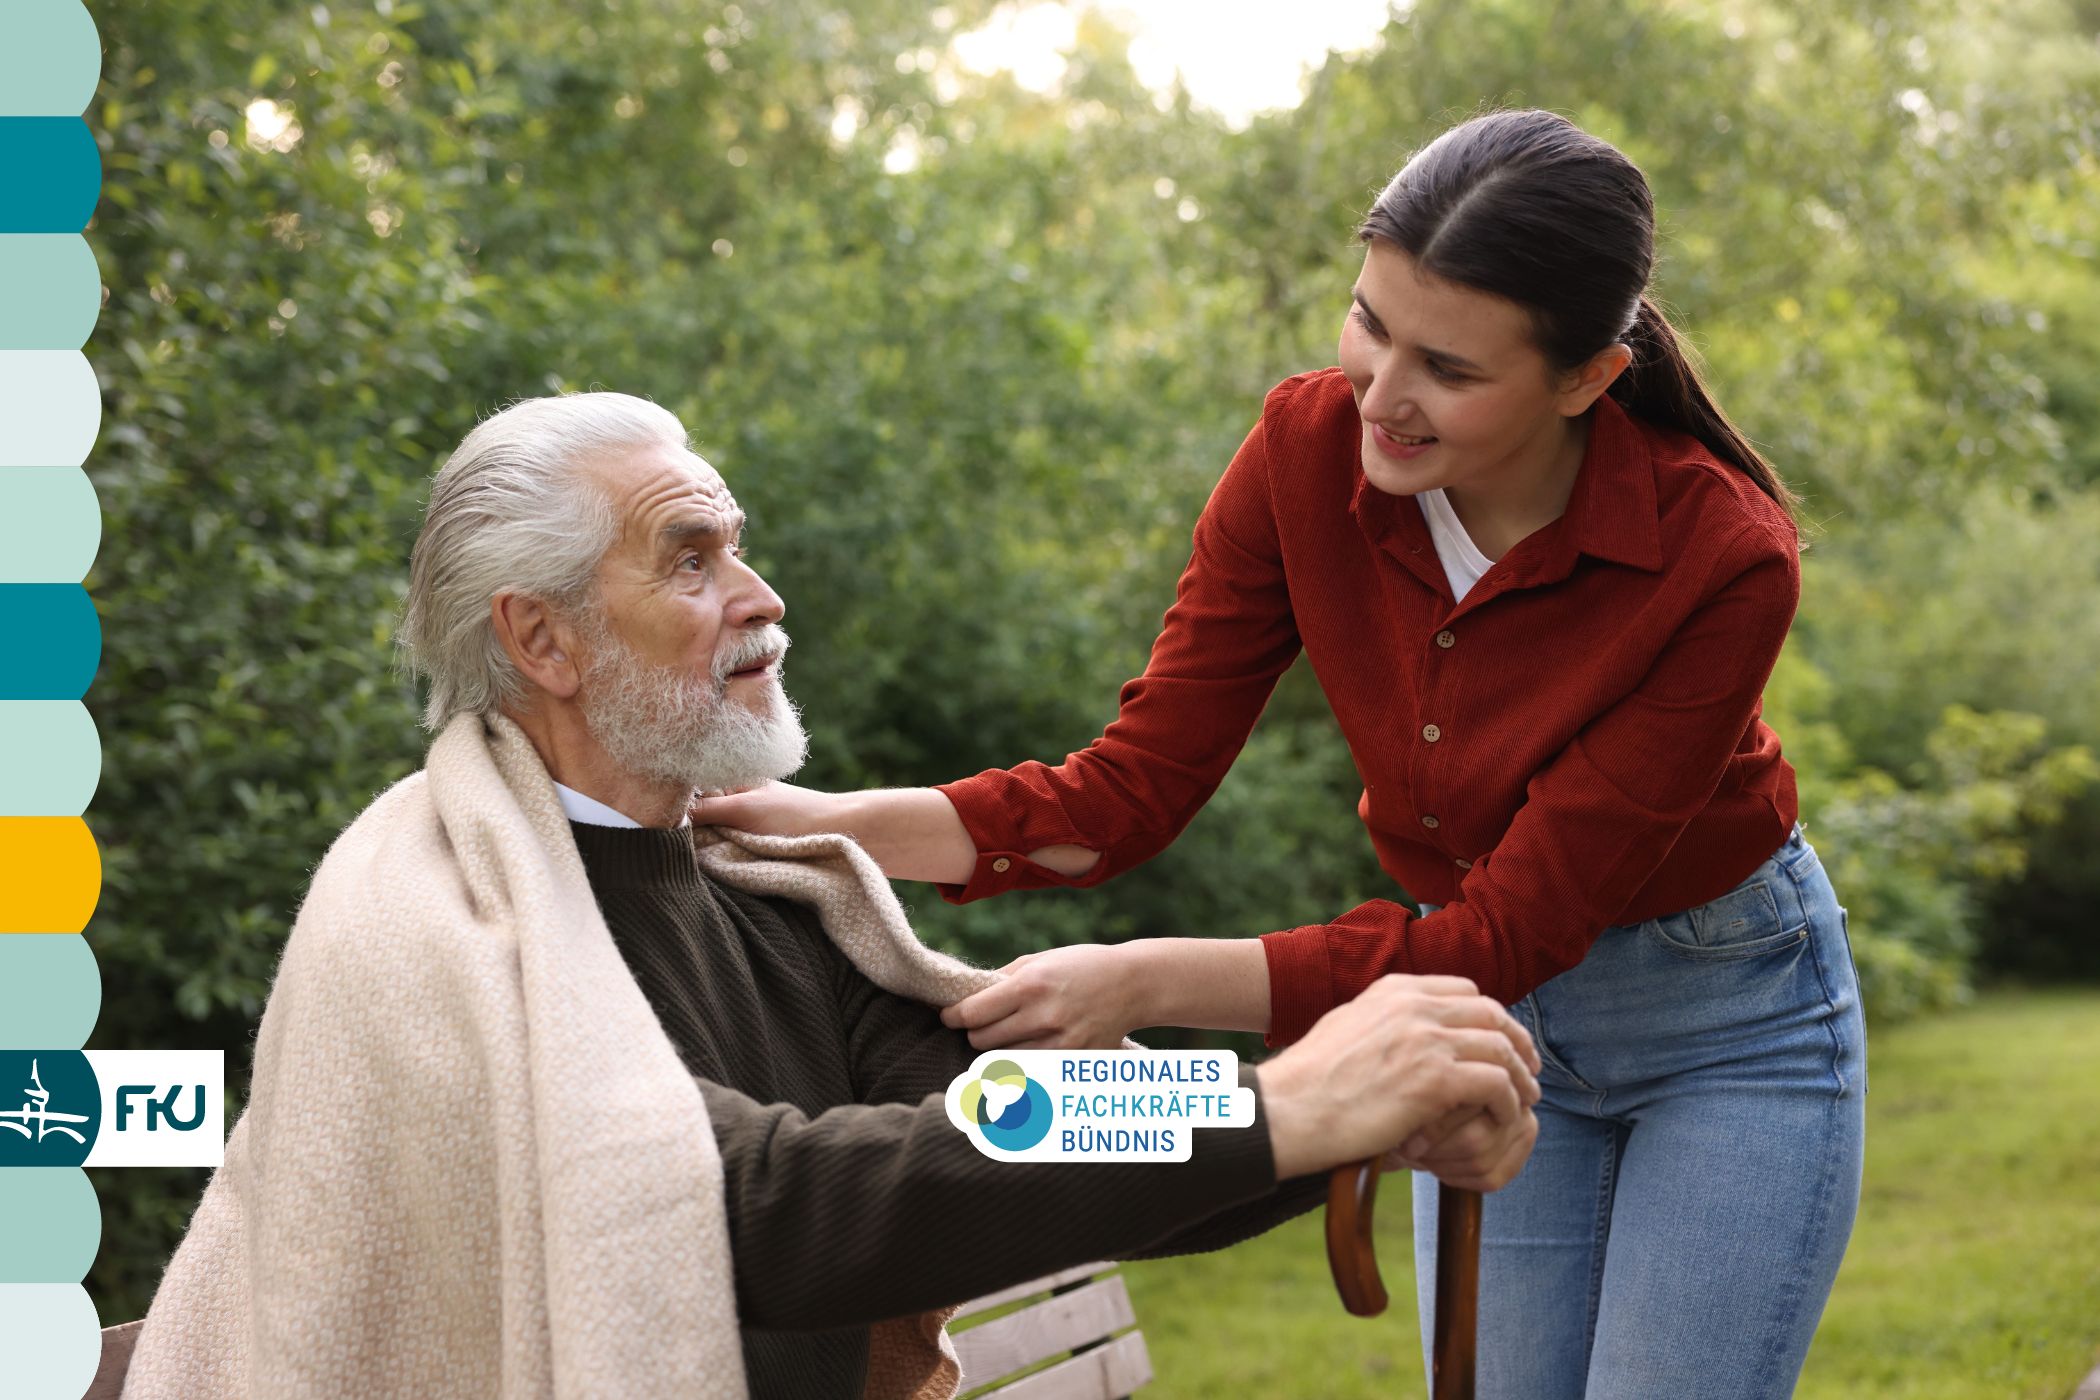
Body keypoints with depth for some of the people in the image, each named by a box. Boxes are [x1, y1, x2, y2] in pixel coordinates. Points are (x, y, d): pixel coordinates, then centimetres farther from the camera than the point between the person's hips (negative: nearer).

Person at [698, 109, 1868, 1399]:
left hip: (1724, 1017, -4)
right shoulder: (1309, 451, -19)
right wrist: (844, 823, -29)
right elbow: (1134, 789, -15)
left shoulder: (1723, 560, -30)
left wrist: (1149, 982, -38)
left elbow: (1507, 934, -29)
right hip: (1505, 1023, 4)